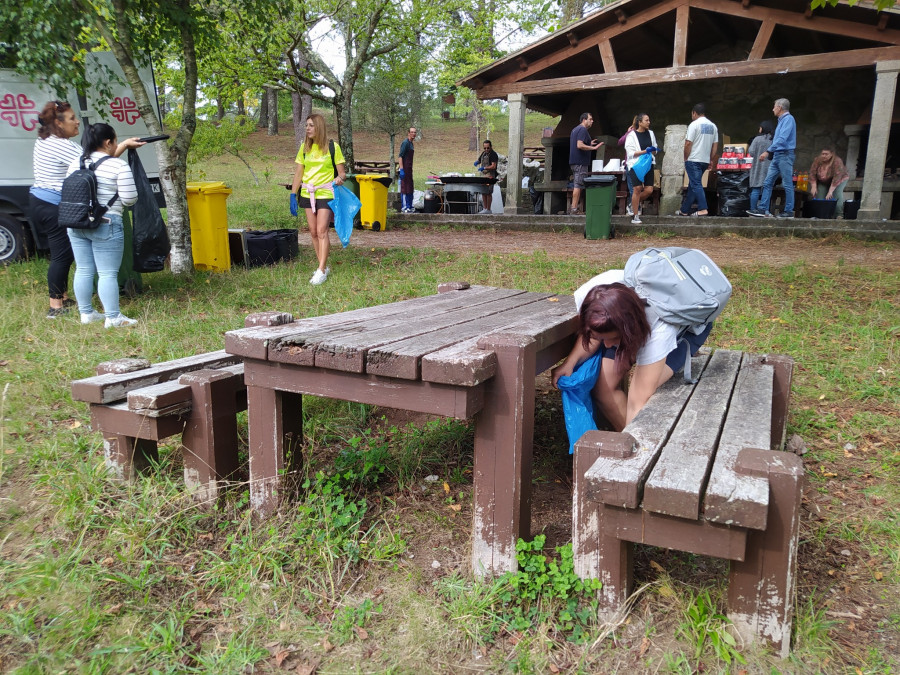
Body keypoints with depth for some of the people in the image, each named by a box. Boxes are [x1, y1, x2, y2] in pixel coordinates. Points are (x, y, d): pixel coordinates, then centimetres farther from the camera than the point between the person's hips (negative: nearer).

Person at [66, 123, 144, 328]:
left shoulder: (76, 163, 9)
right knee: (108, 274, -2)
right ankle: (113, 318, 3)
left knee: (83, 270, 13)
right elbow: (130, 199, -12)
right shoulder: (119, 166, -11)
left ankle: (86, 313, 22)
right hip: (106, 226, -7)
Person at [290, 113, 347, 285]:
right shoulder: (304, 147, 9)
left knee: (321, 231, -12)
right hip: (307, 194, 5)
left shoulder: (332, 147, -2)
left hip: (326, 193, -5)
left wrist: (340, 178, -23)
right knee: (313, 232, 5)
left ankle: (321, 271, -12)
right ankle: (324, 266, 16)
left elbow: (342, 172, 0)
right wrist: (293, 195, 4)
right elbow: (299, 173, 10)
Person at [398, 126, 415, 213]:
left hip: (409, 169, 10)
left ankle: (409, 207, 20)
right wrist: (401, 169, -24)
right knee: (404, 189, -6)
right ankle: (404, 208, -3)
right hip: (405, 169, -10)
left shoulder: (411, 143, 16)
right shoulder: (405, 142, -12)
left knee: (410, 189, 13)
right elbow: (400, 156, -18)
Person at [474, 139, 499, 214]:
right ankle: (484, 208, 17)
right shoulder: (483, 153, 15)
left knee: (488, 193, -9)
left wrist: (484, 168, -28)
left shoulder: (493, 154, -10)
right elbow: (479, 160, 27)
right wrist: (477, 162, 2)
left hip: (490, 175, -9)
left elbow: (493, 166, -18)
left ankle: (488, 209, -5)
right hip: (484, 175, 9)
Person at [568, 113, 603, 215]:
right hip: (580, 162, -10)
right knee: (578, 185, -9)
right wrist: (593, 147, -19)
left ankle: (574, 208, 16)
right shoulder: (583, 130, -12)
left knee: (576, 185, 13)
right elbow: (580, 145, -23)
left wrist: (589, 144, 22)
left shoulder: (575, 130, 20)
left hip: (574, 162, 10)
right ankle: (574, 209, -10)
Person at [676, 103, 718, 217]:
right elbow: (715, 145, 12)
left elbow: (688, 144, -13)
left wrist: (686, 158, -4)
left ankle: (703, 209, -19)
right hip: (705, 161, 7)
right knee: (693, 185, 13)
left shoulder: (694, 124, -8)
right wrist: (711, 160, 17)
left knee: (696, 185, -9)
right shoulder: (713, 126, 13)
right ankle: (684, 210, 18)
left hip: (693, 160, -7)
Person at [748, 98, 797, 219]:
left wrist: (768, 151, -24)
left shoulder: (788, 119, -10)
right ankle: (762, 209, 2)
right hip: (777, 155, 10)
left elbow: (782, 139, -21)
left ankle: (789, 211, -1)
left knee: (787, 185, -5)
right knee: (767, 182, 3)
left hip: (785, 155, -10)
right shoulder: (781, 120, 20)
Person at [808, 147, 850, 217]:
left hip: (840, 179, -4)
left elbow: (837, 177, -35)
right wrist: (813, 186, -26)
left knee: (838, 192, -25)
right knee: (820, 194, -14)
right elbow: (812, 173, -17)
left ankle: (840, 214, -26)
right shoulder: (817, 160, -18)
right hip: (823, 181, 4)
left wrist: (830, 191, -41)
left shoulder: (837, 161, -31)